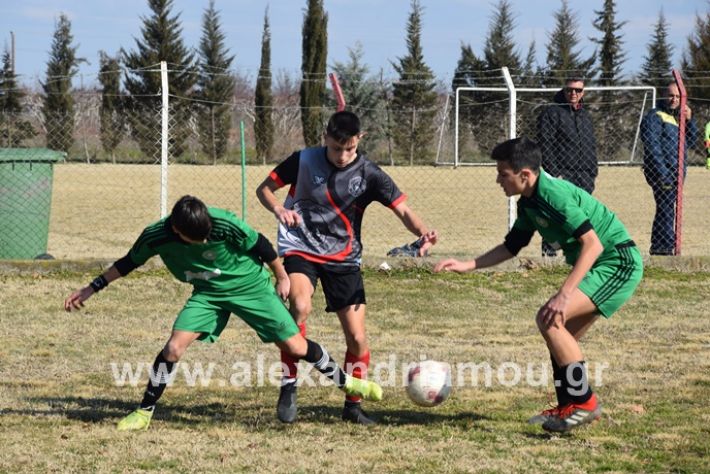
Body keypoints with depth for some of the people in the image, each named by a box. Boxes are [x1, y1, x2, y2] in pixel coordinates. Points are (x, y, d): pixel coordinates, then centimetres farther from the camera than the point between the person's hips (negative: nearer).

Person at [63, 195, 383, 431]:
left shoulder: (225, 224, -32)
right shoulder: (156, 237, -23)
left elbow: (260, 245, -14)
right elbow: (128, 263, -3)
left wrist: (282, 278, 0)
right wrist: (92, 289, -2)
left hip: (252, 286, -2)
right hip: (208, 294, 2)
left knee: (296, 347, -4)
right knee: (174, 346, -15)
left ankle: (345, 382, 19)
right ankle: (144, 412, 0)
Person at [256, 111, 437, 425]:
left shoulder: (368, 174, -8)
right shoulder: (303, 161, -8)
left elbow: (403, 210, -12)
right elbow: (265, 188, 3)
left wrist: (422, 233, -34)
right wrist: (278, 209, -20)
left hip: (344, 258, 2)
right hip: (302, 249, -2)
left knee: (357, 337, -4)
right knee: (300, 307, -31)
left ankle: (353, 405, 18)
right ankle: (288, 387, -18)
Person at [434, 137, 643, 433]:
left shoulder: (554, 195, -23)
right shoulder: (529, 203, 9)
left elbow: (593, 244, -29)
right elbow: (511, 247, 23)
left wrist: (564, 295, -33)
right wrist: (466, 266, 14)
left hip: (618, 263, -10)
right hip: (600, 265, 10)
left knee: (549, 319, -18)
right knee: (562, 337, 12)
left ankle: (584, 403, -12)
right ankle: (568, 407, 21)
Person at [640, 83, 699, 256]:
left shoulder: (677, 117, 20)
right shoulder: (655, 116, -7)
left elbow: (690, 141, 19)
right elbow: (652, 146, -15)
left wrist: (689, 120, 3)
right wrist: (662, 172, -22)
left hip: (676, 173, 9)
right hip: (663, 172, -9)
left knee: (666, 210, 13)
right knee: (666, 209, -12)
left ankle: (658, 247, 20)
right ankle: (665, 246, -12)